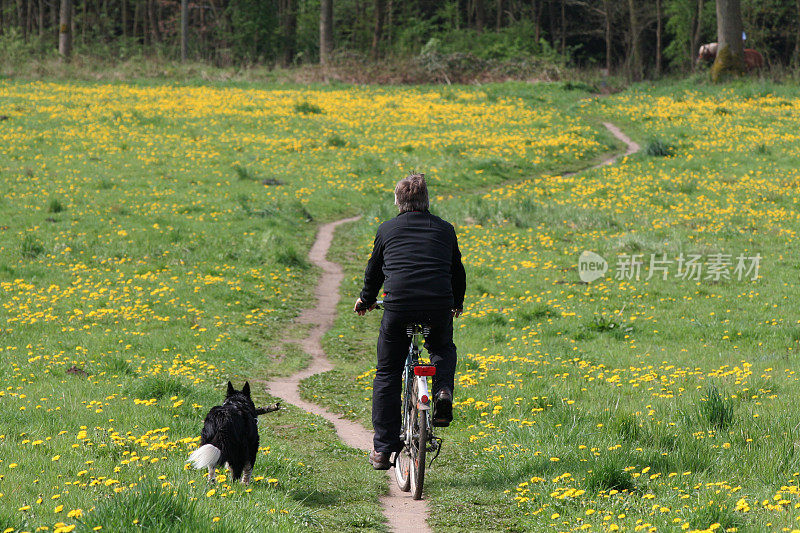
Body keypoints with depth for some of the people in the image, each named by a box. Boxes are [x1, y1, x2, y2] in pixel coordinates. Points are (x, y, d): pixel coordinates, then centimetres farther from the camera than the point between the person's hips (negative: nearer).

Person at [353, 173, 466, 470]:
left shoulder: (387, 230, 13)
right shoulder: (444, 230, 15)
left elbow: (374, 270, 25)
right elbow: (457, 271, 28)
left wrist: (366, 300, 45)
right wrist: (457, 303, 47)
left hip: (398, 307, -1)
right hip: (439, 308, 1)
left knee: (388, 375, 12)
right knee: (443, 349, 33)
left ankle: (383, 449, 11)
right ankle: (443, 391, 1)